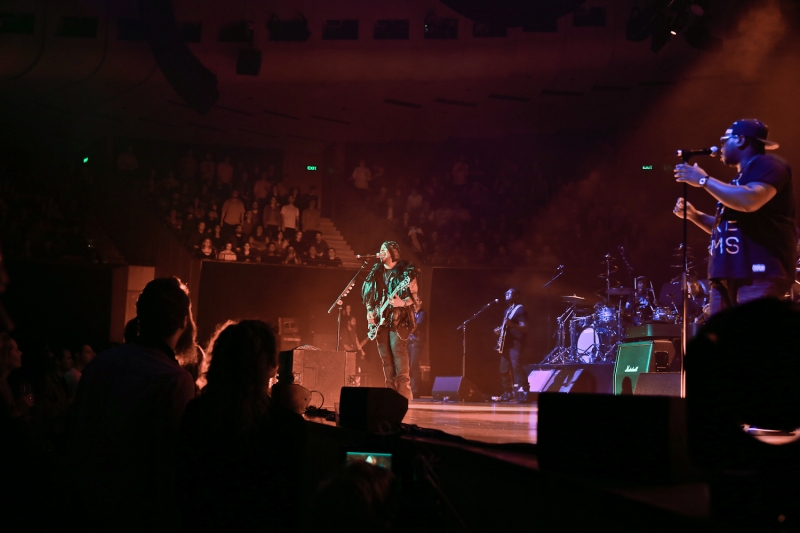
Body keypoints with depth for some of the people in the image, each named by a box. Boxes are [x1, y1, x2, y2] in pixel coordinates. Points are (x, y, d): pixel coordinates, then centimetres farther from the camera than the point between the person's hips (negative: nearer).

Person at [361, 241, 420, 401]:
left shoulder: (405, 271, -2)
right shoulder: (376, 272, 15)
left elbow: (414, 297, -6)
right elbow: (369, 295, 20)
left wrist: (403, 303, -24)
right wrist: (369, 312, 5)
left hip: (398, 319, -6)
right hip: (380, 320, 6)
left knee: (398, 353, -16)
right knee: (385, 358, 4)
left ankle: (404, 393, -17)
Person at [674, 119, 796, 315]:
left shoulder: (767, 165, -4)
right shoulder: (740, 178, 26)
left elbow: (750, 201, -24)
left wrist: (704, 180, -14)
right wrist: (693, 215, 17)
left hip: (759, 273, -10)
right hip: (727, 275, 10)